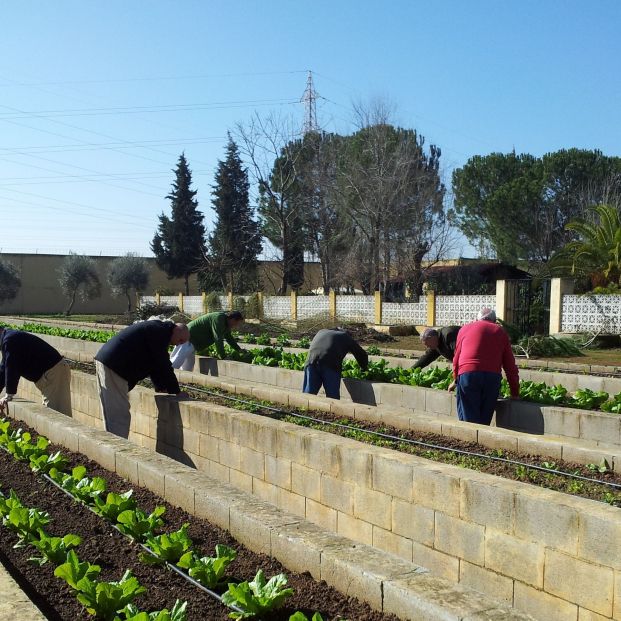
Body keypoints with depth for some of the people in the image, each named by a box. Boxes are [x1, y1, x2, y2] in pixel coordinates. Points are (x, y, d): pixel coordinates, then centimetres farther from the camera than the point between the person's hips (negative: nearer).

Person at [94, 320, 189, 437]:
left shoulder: (156, 329, 20)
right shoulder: (160, 332, -12)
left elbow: (154, 364, 26)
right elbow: (164, 365, -13)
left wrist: (161, 387, 21)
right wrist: (177, 392, -5)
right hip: (113, 367, -11)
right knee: (119, 415, -8)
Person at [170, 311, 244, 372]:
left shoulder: (225, 323, 13)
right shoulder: (218, 319, -19)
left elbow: (229, 338, 30)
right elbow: (218, 340, -24)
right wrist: (223, 357, -19)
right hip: (188, 339, -10)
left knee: (188, 369, 8)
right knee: (175, 364, -18)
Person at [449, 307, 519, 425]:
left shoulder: (465, 329, 21)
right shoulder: (500, 332, 22)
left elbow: (456, 357, 24)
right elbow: (510, 365, 18)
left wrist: (456, 380, 38)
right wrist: (515, 393, 21)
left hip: (467, 374, -1)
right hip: (493, 377, 1)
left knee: (469, 417, 0)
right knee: (484, 420, 9)